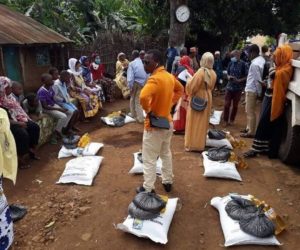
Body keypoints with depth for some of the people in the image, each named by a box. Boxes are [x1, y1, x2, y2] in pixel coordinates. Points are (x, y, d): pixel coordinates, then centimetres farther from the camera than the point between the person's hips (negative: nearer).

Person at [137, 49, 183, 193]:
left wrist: (148, 110, -23)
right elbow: (180, 90, 20)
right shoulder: (170, 76, 2)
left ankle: (148, 189, 18)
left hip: (154, 125, -8)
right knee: (166, 154, 23)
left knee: (149, 160, 6)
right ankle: (168, 182, 37)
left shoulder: (155, 79, -25)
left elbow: (143, 97, -42)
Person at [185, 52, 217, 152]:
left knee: (194, 123, 3)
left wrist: (189, 81, 3)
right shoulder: (213, 74, 0)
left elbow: (191, 86, -16)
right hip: (207, 99, 6)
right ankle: (201, 144, 24)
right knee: (203, 122, 15)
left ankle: (192, 144, 10)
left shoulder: (200, 72, -21)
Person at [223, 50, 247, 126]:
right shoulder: (230, 63, 1)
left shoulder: (243, 64, -9)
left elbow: (246, 76, -6)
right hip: (229, 86, 2)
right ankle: (225, 120, 14)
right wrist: (229, 77, -8)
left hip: (238, 88, -2)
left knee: (235, 105, 10)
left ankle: (232, 120, 25)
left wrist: (239, 80, -20)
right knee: (226, 104, 1)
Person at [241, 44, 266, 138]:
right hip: (252, 89, 10)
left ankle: (251, 132, 9)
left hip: (252, 90, -10)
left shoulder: (255, 64, -22)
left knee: (250, 112, 0)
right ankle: (249, 128, 31)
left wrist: (259, 92, -11)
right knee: (249, 111, 19)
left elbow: (258, 79, -20)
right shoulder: (261, 59, 7)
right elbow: (259, 78, 11)